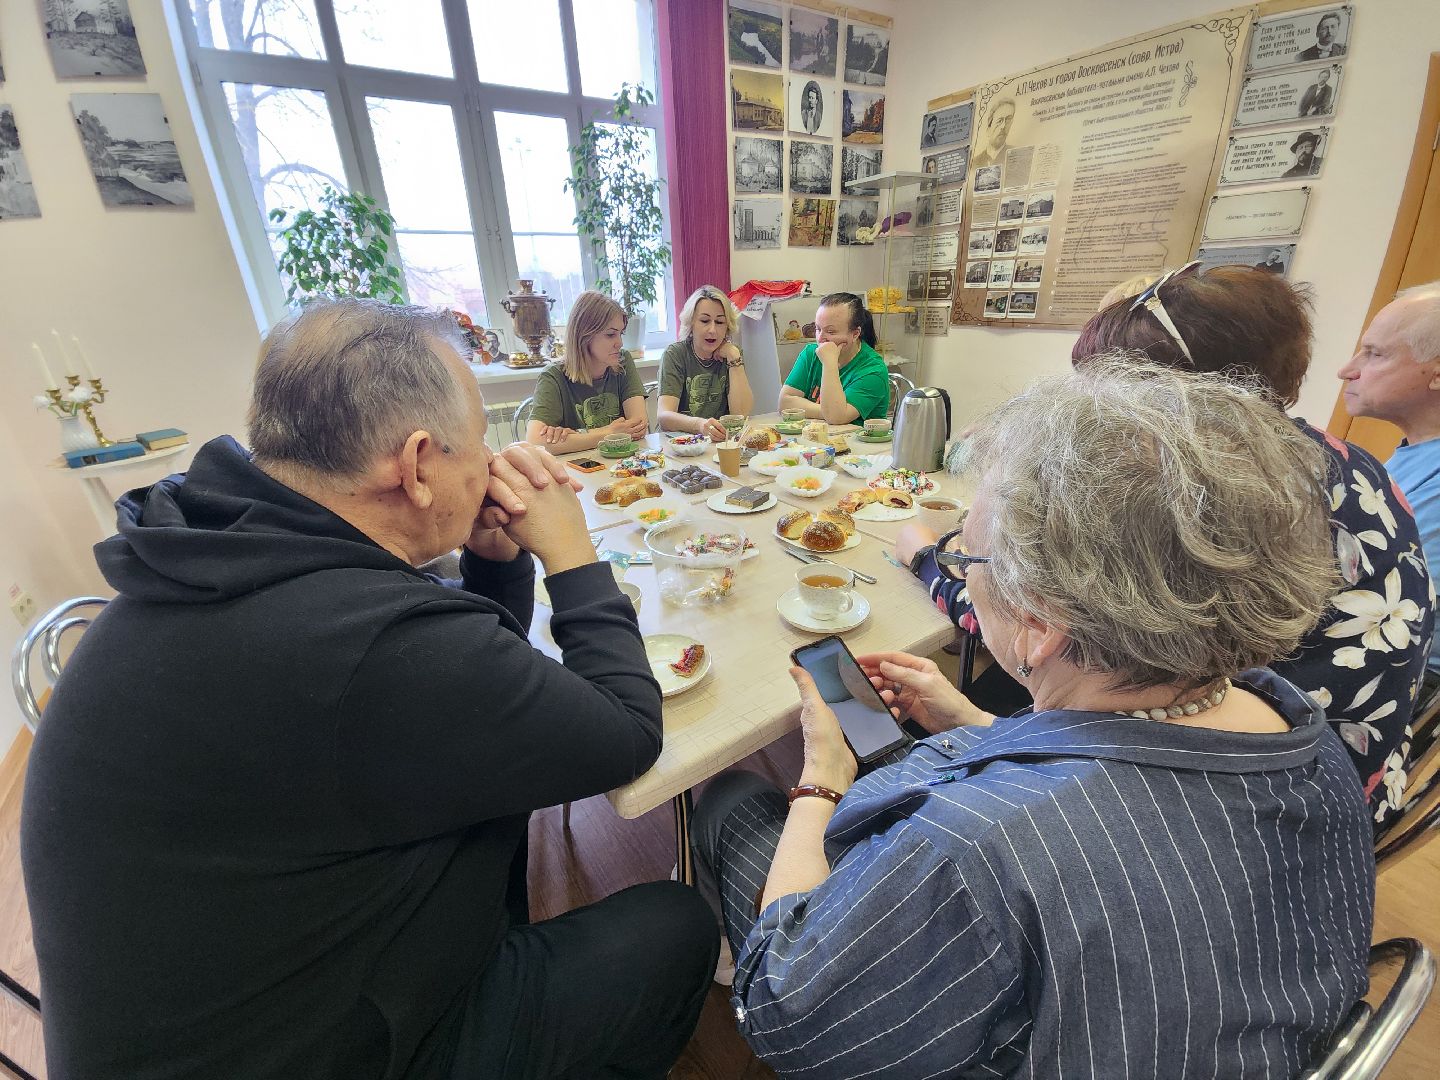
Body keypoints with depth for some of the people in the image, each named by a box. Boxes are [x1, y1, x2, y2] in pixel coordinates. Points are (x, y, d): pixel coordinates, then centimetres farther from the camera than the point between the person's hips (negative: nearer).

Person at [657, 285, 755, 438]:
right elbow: (664, 416, -18)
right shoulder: (675, 355, -3)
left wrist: (733, 357, -9)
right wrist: (699, 424, -37)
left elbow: (741, 413, -7)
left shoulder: (732, 354, 6)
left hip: (721, 440, 3)